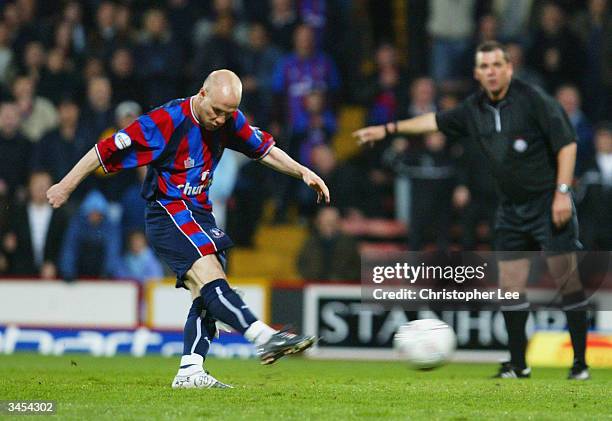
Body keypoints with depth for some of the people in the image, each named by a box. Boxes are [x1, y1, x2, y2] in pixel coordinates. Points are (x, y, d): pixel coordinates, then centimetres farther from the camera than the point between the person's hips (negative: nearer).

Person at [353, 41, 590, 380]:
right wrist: (388, 129, 30)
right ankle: (518, 365, 12)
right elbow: (437, 121, 25)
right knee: (511, 285, 4)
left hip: (548, 203, -6)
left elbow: (566, 143, -11)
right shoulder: (475, 109, 8)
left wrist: (562, 192, -16)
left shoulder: (533, 99, -11)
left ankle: (580, 362, -4)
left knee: (567, 281, -8)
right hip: (511, 209, 6)